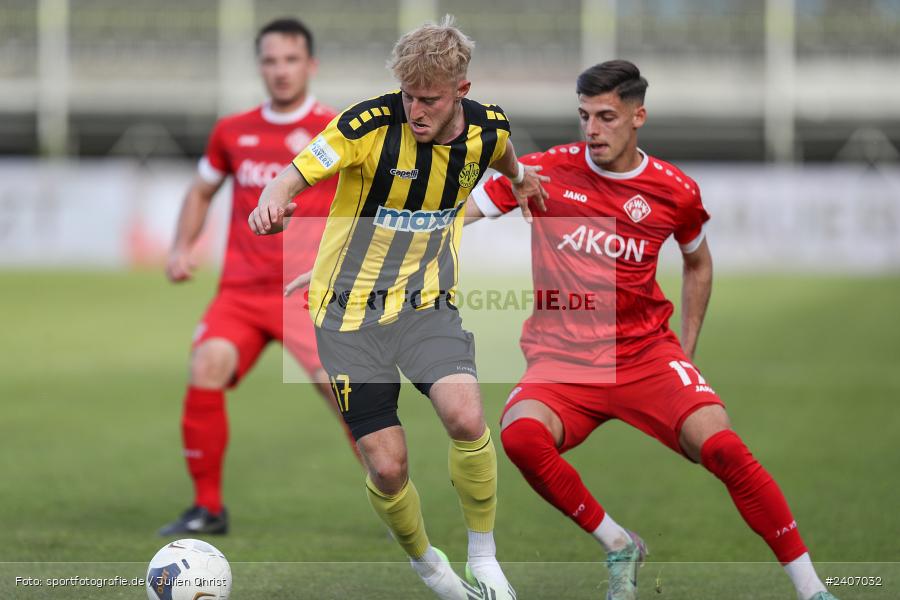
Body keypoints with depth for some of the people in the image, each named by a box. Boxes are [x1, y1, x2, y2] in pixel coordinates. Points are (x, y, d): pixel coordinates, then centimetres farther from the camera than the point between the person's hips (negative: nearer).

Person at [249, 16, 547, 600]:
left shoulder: (487, 127, -6)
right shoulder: (372, 123, -19)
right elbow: (296, 175, -21)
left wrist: (519, 174, 40)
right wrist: (271, 201, -44)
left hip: (428, 303, 2)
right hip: (351, 310, -2)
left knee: (465, 417, -26)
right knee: (387, 466, -8)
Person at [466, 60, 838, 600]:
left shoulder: (676, 191, 0)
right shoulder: (545, 170, -3)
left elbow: (699, 265, 19)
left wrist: (687, 349, 15)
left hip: (647, 354, 0)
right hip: (562, 360, 0)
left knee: (722, 446, -23)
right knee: (520, 433, -32)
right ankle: (618, 546, -9)